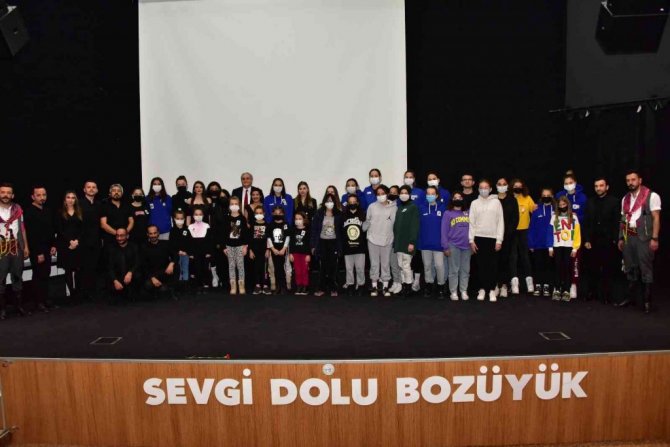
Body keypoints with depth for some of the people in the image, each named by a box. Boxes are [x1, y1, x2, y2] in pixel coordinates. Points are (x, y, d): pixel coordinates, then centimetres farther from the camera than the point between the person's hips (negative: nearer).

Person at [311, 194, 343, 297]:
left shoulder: (339, 215, 0)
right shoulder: (319, 214, 0)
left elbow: (341, 231, 2)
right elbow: (314, 229, 0)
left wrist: (340, 246, -2)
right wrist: (313, 245, -5)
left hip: (334, 243, 0)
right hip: (322, 243, 0)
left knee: (333, 267, 3)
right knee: (322, 267, 4)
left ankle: (333, 289, 12)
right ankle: (321, 288, 12)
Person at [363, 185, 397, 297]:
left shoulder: (394, 207, -1)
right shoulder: (372, 206, 1)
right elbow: (367, 221, 6)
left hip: (387, 240, 0)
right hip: (373, 239, 1)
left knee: (386, 263, 7)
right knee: (374, 263, 7)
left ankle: (385, 286, 16)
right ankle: (374, 286, 15)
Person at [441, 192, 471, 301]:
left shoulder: (468, 213, 12)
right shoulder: (448, 214, 3)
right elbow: (444, 231, -1)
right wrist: (445, 247, -8)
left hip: (467, 246, 3)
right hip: (453, 246, -3)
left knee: (465, 269, 6)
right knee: (454, 270, 0)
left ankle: (464, 291, 13)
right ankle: (453, 292, 6)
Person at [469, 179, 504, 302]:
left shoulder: (496, 202, 3)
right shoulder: (475, 203, 6)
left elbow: (500, 221, 0)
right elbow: (471, 222, 4)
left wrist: (499, 240, -6)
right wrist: (471, 240, -3)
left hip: (492, 238, -1)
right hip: (479, 237, 1)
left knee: (492, 265, 1)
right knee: (481, 264, 5)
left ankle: (492, 290, 8)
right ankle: (482, 289, 13)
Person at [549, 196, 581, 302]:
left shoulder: (573, 217, 4)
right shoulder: (554, 217, 9)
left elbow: (577, 233, 0)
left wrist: (575, 248, -6)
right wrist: (550, 247, 0)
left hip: (569, 246, -1)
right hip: (557, 246, 1)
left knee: (567, 268, 0)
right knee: (558, 268, 2)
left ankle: (566, 291, 3)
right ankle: (557, 290, 6)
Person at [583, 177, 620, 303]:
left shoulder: (614, 201, 0)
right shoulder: (590, 202, 10)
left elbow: (617, 223, -4)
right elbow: (585, 223, 7)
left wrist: (615, 240, -11)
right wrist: (586, 240, 0)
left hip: (608, 242, -3)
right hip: (592, 241, 3)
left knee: (608, 269, 3)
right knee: (592, 269, 5)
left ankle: (606, 295, 10)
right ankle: (592, 292, 15)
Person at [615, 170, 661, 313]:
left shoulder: (651, 196, -4)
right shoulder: (625, 198, 14)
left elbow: (656, 218, -8)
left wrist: (654, 238, -14)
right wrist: (621, 238, 13)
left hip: (644, 237, -6)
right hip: (628, 237, 6)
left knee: (646, 269, -2)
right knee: (630, 268, 11)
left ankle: (647, 300, 5)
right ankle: (630, 296, 21)